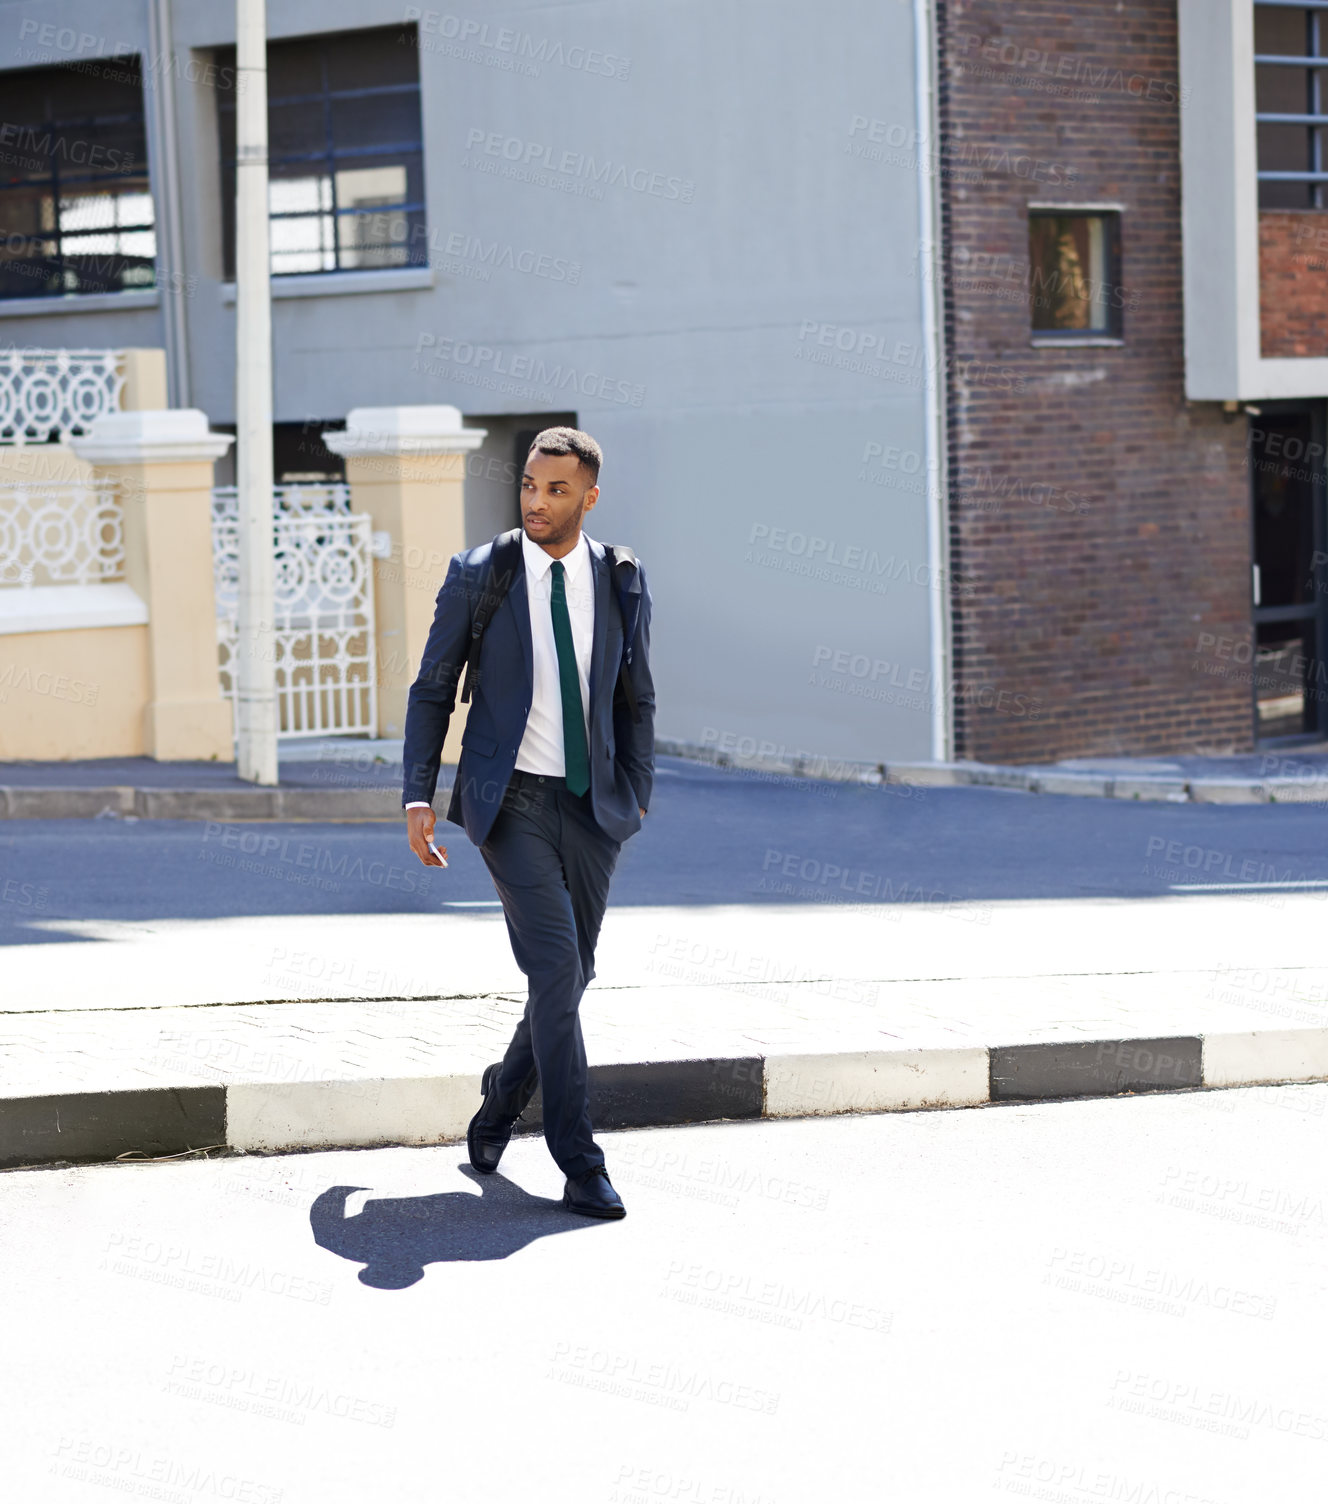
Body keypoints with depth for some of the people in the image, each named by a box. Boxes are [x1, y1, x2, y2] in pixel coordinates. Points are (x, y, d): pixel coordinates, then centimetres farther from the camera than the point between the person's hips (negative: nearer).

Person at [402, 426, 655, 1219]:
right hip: (509, 802, -4)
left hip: (591, 805, 4)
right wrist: (418, 798, -4)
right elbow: (432, 691, 2)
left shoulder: (621, 582, 3)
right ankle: (580, 1166, -12)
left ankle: (502, 1103, 35)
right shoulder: (477, 576, -4)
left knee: (572, 974, 9)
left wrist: (638, 796, 8)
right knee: (555, 967, -16)